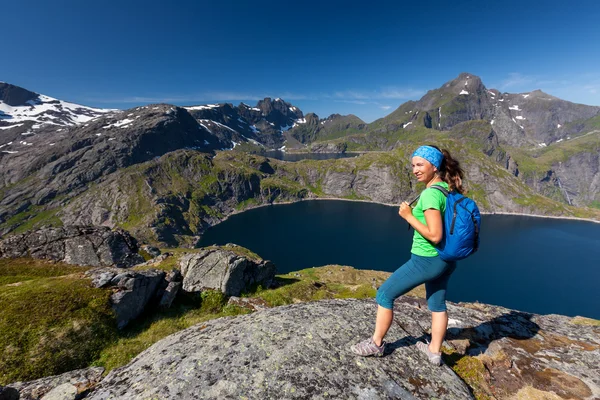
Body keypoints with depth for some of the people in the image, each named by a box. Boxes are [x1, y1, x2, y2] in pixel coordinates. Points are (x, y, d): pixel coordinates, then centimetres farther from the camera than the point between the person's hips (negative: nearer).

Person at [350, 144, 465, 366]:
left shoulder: (431, 193, -25)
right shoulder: (448, 188, 2)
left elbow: (434, 236, -27)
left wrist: (409, 216, -21)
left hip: (426, 260, -9)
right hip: (446, 259, 9)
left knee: (385, 294, 7)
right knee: (437, 304, 22)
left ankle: (376, 344, 24)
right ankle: (435, 351, 40)